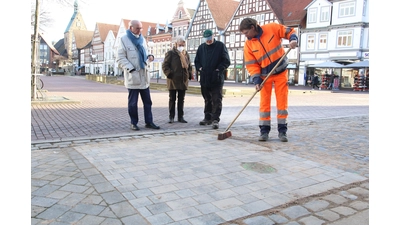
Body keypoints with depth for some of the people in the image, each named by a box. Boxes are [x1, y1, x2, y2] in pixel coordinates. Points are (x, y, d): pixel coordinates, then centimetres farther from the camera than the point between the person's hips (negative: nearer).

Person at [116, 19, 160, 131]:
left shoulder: (142, 39, 15)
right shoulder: (124, 39, -3)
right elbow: (120, 59, -8)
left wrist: (149, 57, 1)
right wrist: (131, 69, -17)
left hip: (144, 76, 6)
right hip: (132, 77, -6)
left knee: (147, 101, 7)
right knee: (133, 102, 2)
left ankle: (149, 122, 15)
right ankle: (133, 123, 14)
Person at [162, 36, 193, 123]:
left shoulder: (186, 54, 13)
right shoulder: (170, 53, -3)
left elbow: (189, 66, 19)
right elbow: (165, 66, -6)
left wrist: (189, 75, 7)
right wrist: (170, 74, -15)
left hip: (183, 81, 5)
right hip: (173, 81, -4)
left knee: (181, 100, 9)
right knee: (172, 99, 4)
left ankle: (180, 117, 17)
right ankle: (171, 117, 12)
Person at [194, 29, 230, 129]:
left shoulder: (220, 46, -2)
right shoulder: (201, 47, 11)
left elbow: (226, 61, -4)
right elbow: (196, 61, 18)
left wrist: (218, 69, -12)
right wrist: (200, 68, 2)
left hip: (217, 79, -5)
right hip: (204, 79, 5)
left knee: (217, 100, -4)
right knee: (207, 100, 14)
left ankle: (216, 119, -3)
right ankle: (207, 118, 24)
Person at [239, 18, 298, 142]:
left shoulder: (272, 28, -11)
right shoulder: (248, 45, -6)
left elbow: (289, 31, -1)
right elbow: (251, 65, -8)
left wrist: (293, 39, -23)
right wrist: (256, 80, -18)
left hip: (281, 72, -1)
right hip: (265, 75, 2)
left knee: (282, 102, 1)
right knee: (264, 102, 1)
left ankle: (282, 130, 10)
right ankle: (264, 130, 10)